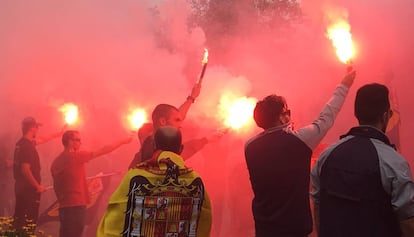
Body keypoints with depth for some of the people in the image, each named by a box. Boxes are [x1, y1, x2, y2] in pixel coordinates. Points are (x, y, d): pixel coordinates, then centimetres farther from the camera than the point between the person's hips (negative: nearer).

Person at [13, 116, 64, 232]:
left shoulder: (22, 143, 10)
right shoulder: (28, 146, -18)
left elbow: (42, 139, 27)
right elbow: (25, 170, -25)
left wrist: (59, 133, 37)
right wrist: (38, 186, -16)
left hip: (20, 186, 9)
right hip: (29, 188, -9)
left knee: (19, 220, 14)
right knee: (29, 223, -4)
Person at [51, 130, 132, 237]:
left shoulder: (57, 161, 11)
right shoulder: (75, 156, -11)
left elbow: (56, 186, 16)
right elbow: (102, 151, -7)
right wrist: (122, 141, 1)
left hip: (65, 205, 8)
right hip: (76, 205, -8)